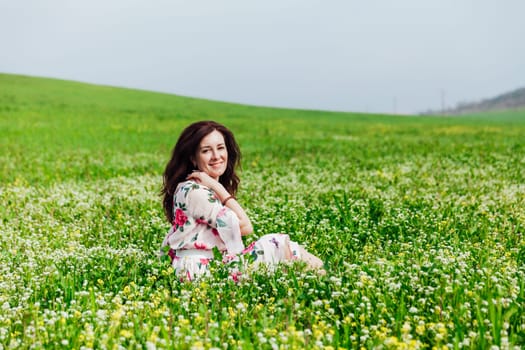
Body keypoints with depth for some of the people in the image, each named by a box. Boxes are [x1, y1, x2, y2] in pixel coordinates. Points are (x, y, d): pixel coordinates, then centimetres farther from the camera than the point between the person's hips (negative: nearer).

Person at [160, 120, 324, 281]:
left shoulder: (207, 190, 13)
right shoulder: (193, 191, -16)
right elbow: (245, 227, -16)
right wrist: (217, 187, -14)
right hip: (200, 270, -9)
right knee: (279, 244, -8)